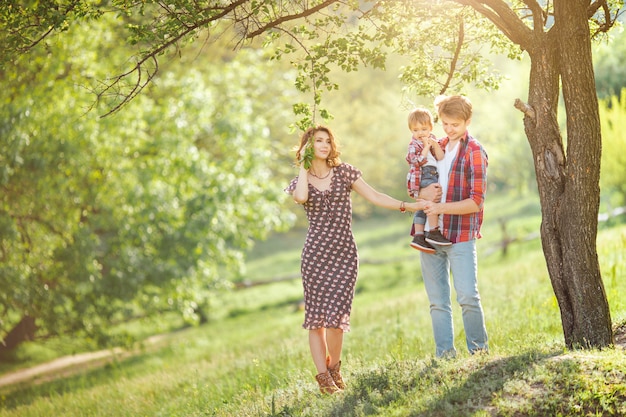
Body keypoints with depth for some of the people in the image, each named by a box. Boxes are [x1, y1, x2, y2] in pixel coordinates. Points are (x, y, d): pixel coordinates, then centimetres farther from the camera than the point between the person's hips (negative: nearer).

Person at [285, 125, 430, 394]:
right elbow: (301, 197, -19)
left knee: (336, 314, -8)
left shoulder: (344, 172, 9)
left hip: (344, 254, 0)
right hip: (315, 253, 0)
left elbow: (374, 197, 7)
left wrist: (407, 206, -1)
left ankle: (334, 367, 13)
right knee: (316, 316, -2)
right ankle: (323, 376, 5)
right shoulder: (300, 182, 6)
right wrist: (304, 166, -6)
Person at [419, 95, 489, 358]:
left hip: (460, 235, -6)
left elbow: (476, 202, -11)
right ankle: (444, 354, 12)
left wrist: (441, 208, -20)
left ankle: (478, 350, 5)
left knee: (467, 297, -10)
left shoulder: (474, 152, -4)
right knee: (437, 301, 6)